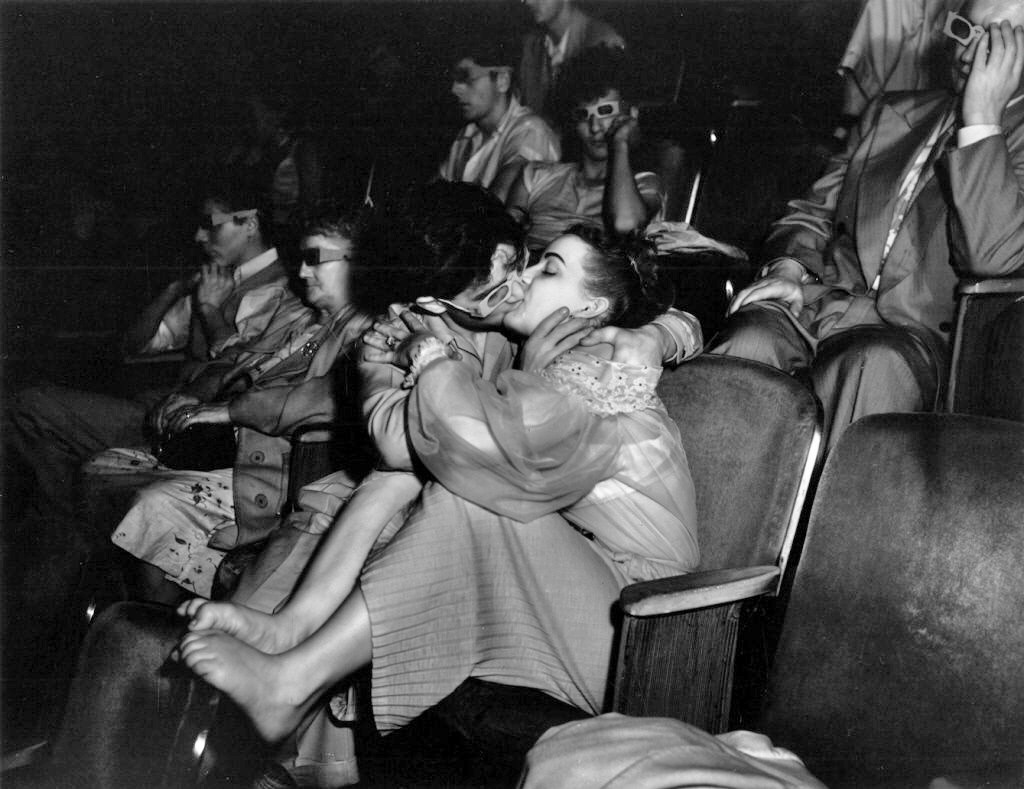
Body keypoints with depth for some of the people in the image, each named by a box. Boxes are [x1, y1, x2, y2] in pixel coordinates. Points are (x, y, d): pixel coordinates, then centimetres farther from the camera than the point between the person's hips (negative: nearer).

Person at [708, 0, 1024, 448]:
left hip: (910, 331, -4)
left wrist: (981, 116, -12)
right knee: (750, 339, -30)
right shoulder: (893, 113, 24)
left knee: (872, 363, -39)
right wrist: (789, 267, 2)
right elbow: (813, 212, 25)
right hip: (815, 301, 4)